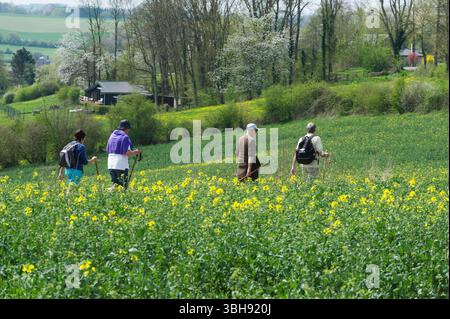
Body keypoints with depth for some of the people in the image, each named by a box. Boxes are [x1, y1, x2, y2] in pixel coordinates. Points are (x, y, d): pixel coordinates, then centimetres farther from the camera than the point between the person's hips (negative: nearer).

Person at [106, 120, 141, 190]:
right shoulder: (125, 137, -9)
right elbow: (127, 153, -15)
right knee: (123, 186, -1)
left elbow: (107, 150, 18)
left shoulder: (112, 136, 14)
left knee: (115, 184, 14)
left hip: (110, 165, 7)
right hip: (121, 165, -7)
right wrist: (135, 152, 2)